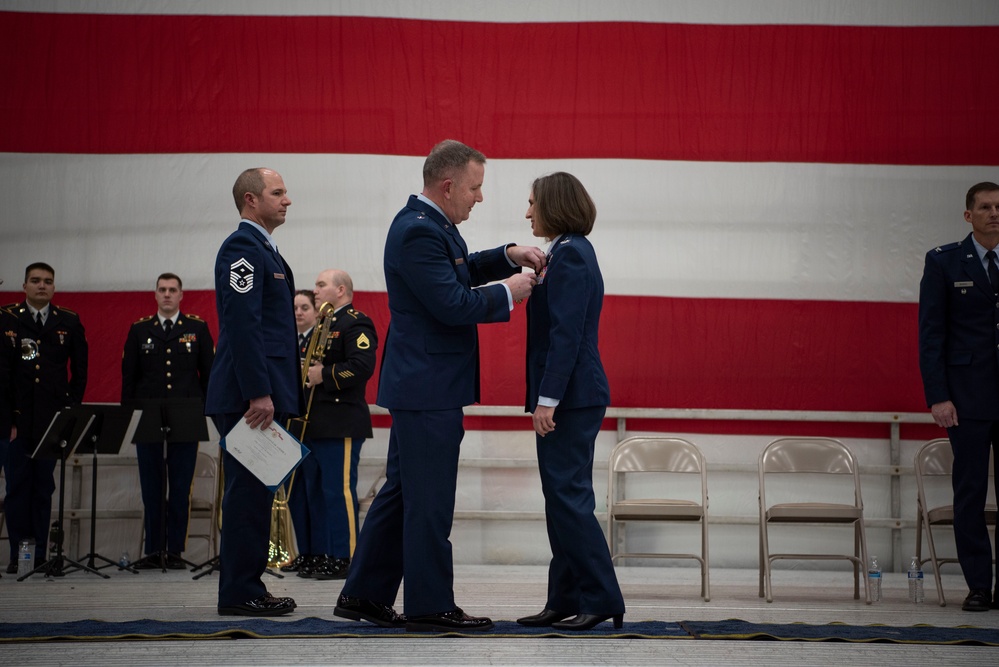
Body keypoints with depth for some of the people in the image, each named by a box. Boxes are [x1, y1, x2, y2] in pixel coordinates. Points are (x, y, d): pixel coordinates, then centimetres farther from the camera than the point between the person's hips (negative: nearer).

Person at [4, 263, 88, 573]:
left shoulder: (69, 322, 9)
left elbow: (79, 369, 12)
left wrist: (72, 405, 4)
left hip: (51, 417, 1)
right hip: (16, 418, -1)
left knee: (44, 487, 4)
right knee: (17, 486, 1)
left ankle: (39, 554, 7)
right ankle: (18, 555, 3)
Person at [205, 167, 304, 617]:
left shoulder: (262, 249, 21)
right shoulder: (241, 248, -11)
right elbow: (243, 326, -20)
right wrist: (258, 394, -24)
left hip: (263, 394, 10)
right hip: (249, 395, -10)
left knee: (255, 492, 11)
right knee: (248, 492, -8)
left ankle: (246, 588, 15)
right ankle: (239, 594, -5)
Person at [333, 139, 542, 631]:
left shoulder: (430, 224, 12)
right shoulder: (418, 232, -20)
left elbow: (461, 271, 28)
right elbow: (452, 304, -23)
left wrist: (509, 257, 13)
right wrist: (507, 293, -10)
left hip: (420, 386, 11)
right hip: (429, 388, -11)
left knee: (401, 492, 15)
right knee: (429, 501, -3)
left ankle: (363, 595, 21)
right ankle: (430, 607, 5)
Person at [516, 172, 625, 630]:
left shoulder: (570, 256, -13)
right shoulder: (568, 253, 17)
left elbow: (565, 333, -20)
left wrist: (547, 400, -21)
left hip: (571, 397, -10)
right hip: (573, 396, 10)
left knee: (567, 497, -9)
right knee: (563, 498, 11)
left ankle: (601, 600, -6)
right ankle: (566, 601, 15)